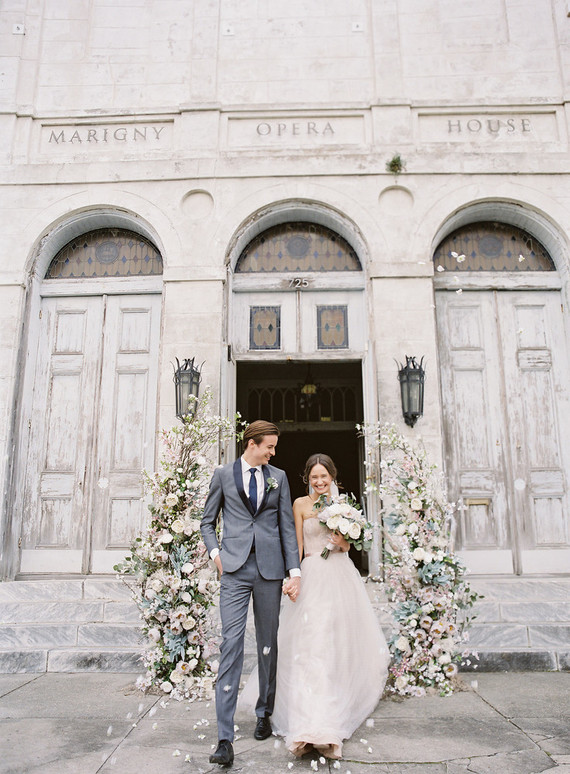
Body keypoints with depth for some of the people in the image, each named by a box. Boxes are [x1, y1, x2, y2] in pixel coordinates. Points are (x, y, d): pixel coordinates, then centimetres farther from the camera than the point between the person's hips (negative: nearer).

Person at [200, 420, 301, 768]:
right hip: (235, 569, -2)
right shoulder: (223, 474, 5)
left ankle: (265, 713, 32)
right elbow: (208, 521, 13)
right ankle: (225, 738, -2)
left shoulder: (278, 477, 9)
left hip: (270, 569, 2)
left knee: (268, 645, 12)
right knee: (232, 644, -7)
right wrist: (215, 552, -4)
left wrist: (295, 572, 1)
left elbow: (287, 527, 7)